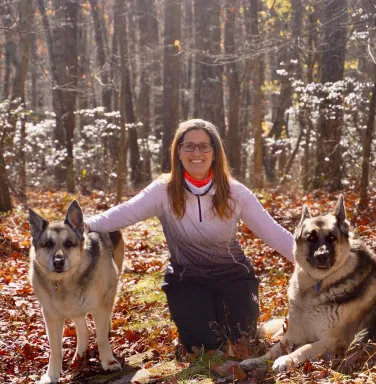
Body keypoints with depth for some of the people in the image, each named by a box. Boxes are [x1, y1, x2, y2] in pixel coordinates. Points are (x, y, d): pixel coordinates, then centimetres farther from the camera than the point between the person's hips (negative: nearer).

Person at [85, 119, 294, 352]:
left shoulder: (235, 192, -11)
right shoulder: (164, 192, -14)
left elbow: (274, 233, -10)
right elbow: (124, 214, -27)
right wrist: (86, 226, -45)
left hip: (233, 277, 1)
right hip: (187, 280, -1)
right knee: (204, 345, -13)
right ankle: (192, 315, 22)